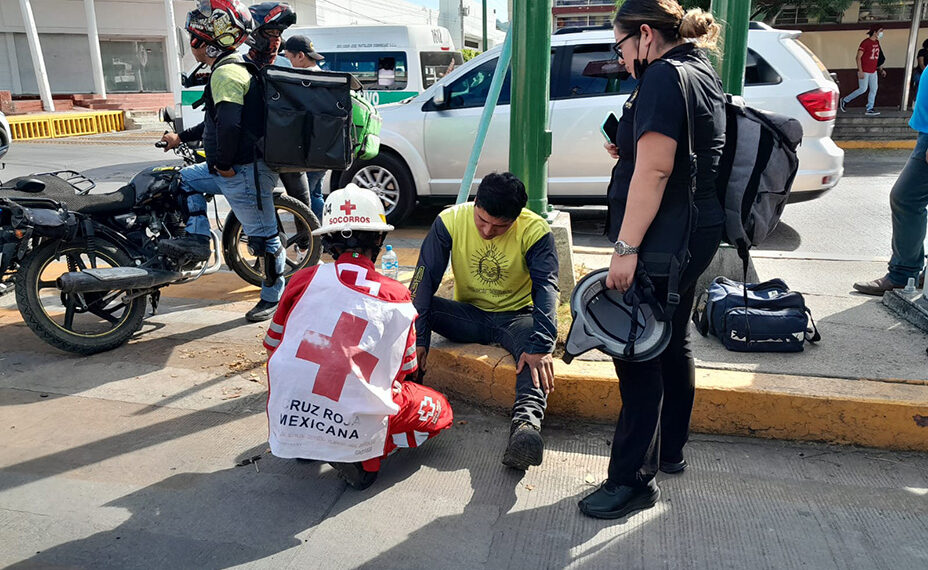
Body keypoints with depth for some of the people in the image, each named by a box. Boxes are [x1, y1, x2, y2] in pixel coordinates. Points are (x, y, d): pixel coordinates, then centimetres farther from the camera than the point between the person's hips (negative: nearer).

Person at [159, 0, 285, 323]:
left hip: (246, 172, -11)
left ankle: (274, 297, 12)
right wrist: (181, 138, 36)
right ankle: (197, 240, 13)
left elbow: (229, 124, -31)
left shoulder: (225, 73, -16)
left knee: (263, 236, 0)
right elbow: (215, 123, 30)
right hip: (233, 168, 11)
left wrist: (223, 163, -18)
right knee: (187, 179, 21)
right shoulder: (230, 68, 18)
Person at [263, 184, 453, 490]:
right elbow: (404, 371, 7)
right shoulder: (397, 296, -3)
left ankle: (302, 445, 16)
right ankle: (364, 457, 0)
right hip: (356, 431, -2)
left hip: (285, 427, 3)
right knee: (439, 410, 22)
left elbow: (273, 347, 13)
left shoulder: (304, 280, -1)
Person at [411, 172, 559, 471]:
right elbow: (425, 279, -16)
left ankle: (526, 423, -55)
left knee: (537, 351, -36)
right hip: (467, 315, 2)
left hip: (515, 317, -2)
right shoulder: (450, 221, -11)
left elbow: (546, 287, -25)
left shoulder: (535, 231, -15)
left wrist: (540, 345, -39)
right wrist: (418, 337, -27)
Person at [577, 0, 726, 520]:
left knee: (638, 356, -5)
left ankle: (634, 480, 4)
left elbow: (653, 172, -23)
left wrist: (627, 249, -23)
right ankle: (670, 451, 33)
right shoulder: (703, 73, 17)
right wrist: (630, 151, 12)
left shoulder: (663, 78, -15)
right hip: (695, 236, 11)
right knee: (673, 344, 18)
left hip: (663, 243, -11)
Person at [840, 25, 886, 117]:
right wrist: (860, 71, -21)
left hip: (873, 71, 8)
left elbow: (877, 57, 20)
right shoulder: (865, 43, -13)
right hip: (864, 71, -8)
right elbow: (858, 57, -15)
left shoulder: (877, 42, 11)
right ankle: (845, 100, 10)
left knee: (874, 89, 2)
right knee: (863, 89, -7)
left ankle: (869, 109, 5)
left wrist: (881, 69, 18)